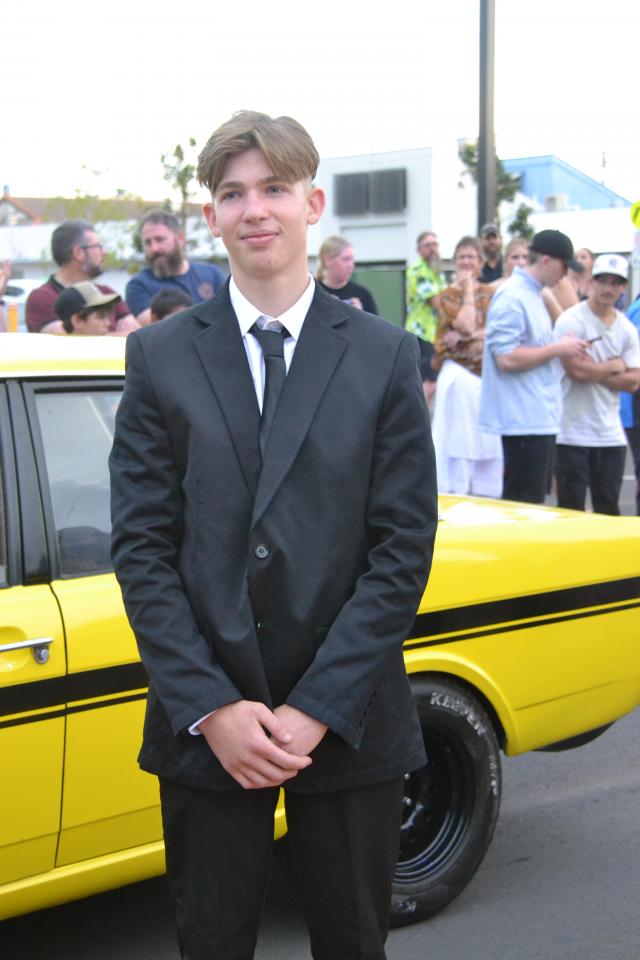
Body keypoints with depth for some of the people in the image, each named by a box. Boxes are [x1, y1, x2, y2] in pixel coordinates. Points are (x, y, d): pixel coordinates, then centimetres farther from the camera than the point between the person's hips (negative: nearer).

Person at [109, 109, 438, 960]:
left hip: (350, 722, 0)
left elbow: (404, 547, -5)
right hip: (205, 726, 0)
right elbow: (141, 546, -3)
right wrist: (210, 708, -12)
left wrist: (318, 709, -12)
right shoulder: (160, 357, 1)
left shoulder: (385, 356, 0)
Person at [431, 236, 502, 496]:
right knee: (459, 437, -8)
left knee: (487, 439, 5)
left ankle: (484, 492, 12)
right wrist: (468, 289, -7)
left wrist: (469, 336, -14)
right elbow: (467, 325, -15)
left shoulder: (490, 293, 11)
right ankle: (456, 492, -3)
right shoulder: (448, 295, 1)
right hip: (459, 373, -4)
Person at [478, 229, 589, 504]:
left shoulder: (533, 294, 16)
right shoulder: (512, 296, -15)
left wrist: (563, 348, 11)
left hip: (539, 418, 10)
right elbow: (506, 358, -23)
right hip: (524, 419, -10)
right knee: (523, 509, -6)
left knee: (533, 503, 14)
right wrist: (558, 349, -16)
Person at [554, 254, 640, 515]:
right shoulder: (571, 321, -7)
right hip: (573, 433, -5)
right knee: (571, 510, -1)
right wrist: (614, 366, -2)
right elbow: (576, 370, -17)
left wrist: (594, 372, -10)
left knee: (609, 511, 9)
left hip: (611, 433, 5)